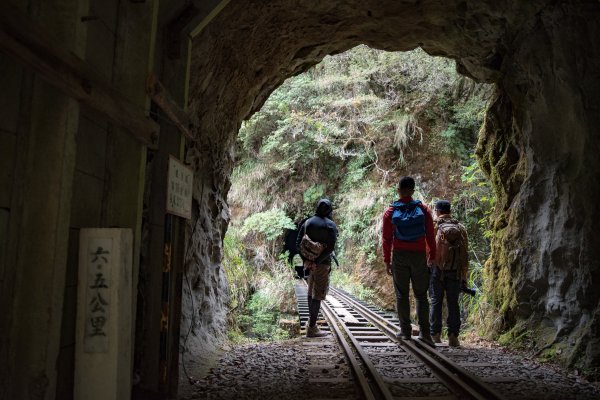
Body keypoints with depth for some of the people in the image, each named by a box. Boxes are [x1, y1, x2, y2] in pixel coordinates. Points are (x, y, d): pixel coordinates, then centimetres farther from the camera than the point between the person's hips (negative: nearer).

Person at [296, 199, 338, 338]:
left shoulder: (307, 222, 8)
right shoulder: (330, 225, -9)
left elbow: (298, 243, 2)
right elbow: (330, 247, -18)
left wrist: (305, 260, -4)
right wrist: (317, 261, -18)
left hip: (310, 262, 6)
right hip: (322, 263, -6)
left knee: (311, 292, 18)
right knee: (318, 294, -3)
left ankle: (311, 323, 28)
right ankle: (312, 328, -2)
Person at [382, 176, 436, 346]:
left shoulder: (390, 212, -1)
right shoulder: (423, 209, -1)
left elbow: (387, 239, -1)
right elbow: (430, 236, -1)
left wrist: (387, 261, 5)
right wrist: (432, 257, 7)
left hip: (399, 256, 0)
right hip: (419, 256, 0)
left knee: (402, 295, 8)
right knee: (421, 295, 6)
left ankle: (405, 331, 9)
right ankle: (424, 331, -3)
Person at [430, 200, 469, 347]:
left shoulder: (433, 227, -3)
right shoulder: (461, 229, 6)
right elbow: (465, 254, 6)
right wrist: (464, 276, 11)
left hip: (437, 270, -2)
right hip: (455, 272, 2)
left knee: (436, 302, 5)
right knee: (453, 303, 6)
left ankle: (435, 335, 7)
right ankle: (453, 336, 4)